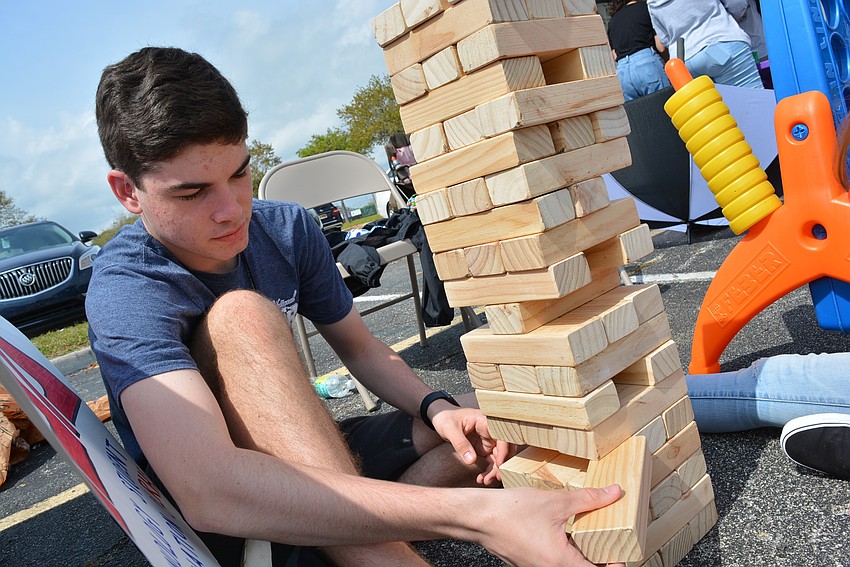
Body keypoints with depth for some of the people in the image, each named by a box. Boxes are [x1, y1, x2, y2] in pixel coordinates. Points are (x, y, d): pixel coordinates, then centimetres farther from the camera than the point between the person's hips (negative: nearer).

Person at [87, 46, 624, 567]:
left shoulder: (287, 229, -4)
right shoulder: (126, 290, -23)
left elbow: (359, 346, 7)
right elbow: (207, 490, -40)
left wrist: (436, 407, -15)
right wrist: (475, 512, -47)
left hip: (310, 458, 6)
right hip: (213, 523, -6)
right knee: (240, 317, -32)